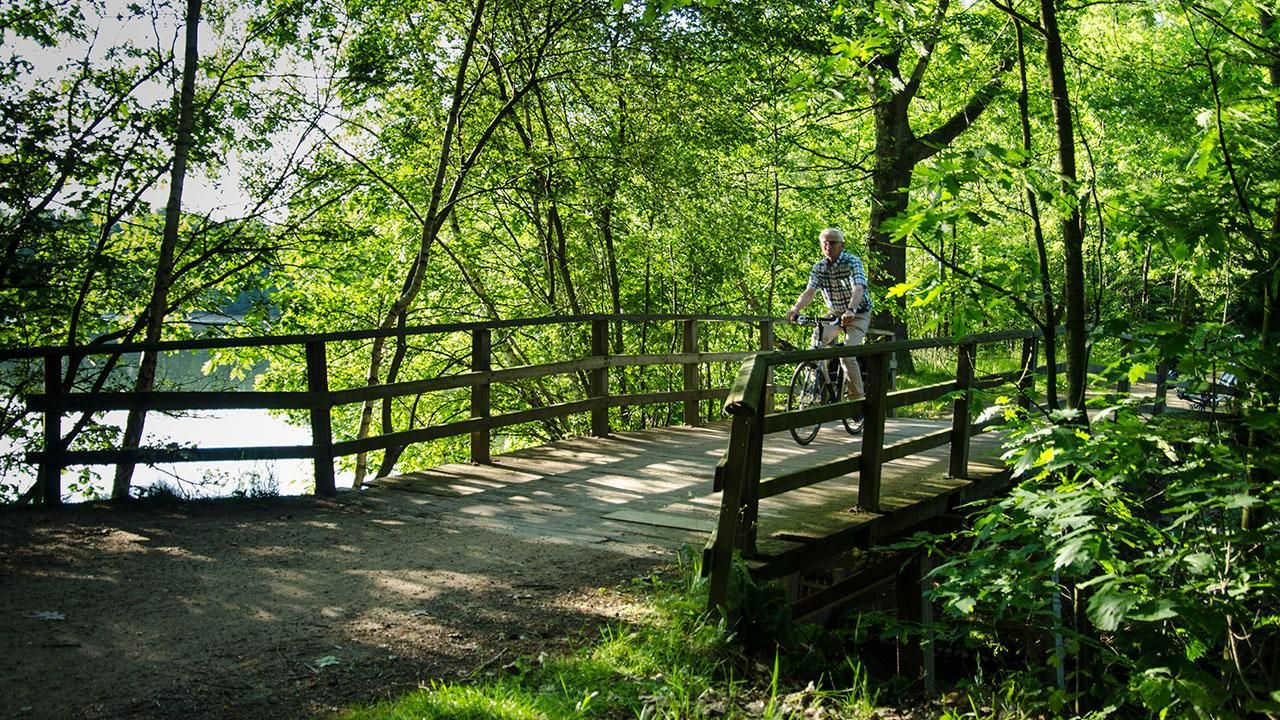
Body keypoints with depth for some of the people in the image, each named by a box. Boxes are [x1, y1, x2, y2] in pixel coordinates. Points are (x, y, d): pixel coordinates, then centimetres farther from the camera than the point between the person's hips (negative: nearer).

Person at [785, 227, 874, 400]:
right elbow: (809, 292, -18)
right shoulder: (819, 267, -5)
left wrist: (850, 311, -55)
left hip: (857, 314, -6)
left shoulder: (852, 262, -20)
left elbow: (858, 289, -35)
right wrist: (796, 308, -40)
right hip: (834, 313, 6)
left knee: (846, 355, -21)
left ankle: (858, 399, -12)